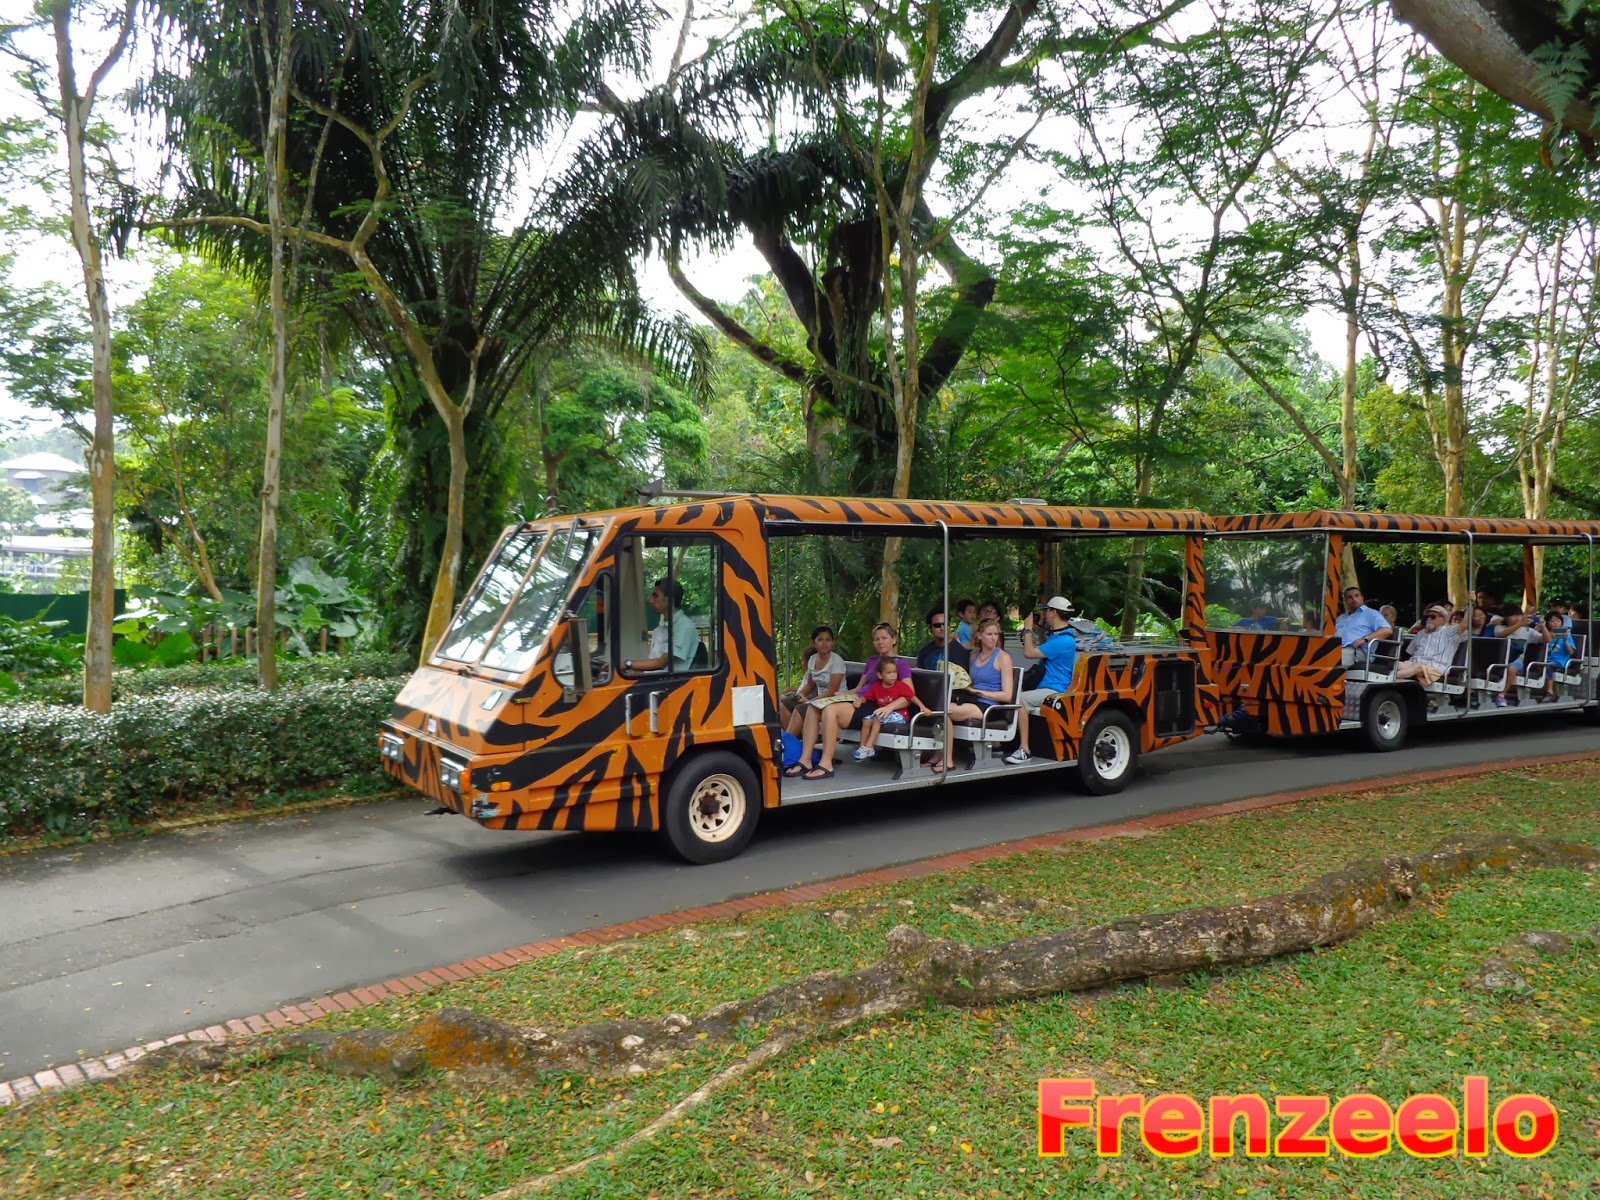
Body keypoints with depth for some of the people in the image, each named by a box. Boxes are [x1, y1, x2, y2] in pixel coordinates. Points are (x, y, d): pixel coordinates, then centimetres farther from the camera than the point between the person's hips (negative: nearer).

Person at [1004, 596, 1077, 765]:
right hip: (1045, 688, 11)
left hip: (1055, 690, -10)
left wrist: (1028, 629, -7)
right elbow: (1041, 649, 36)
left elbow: (1029, 653, -19)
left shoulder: (1064, 640, -17)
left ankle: (1024, 750, -29)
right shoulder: (1055, 635, 17)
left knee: (1019, 699, -29)